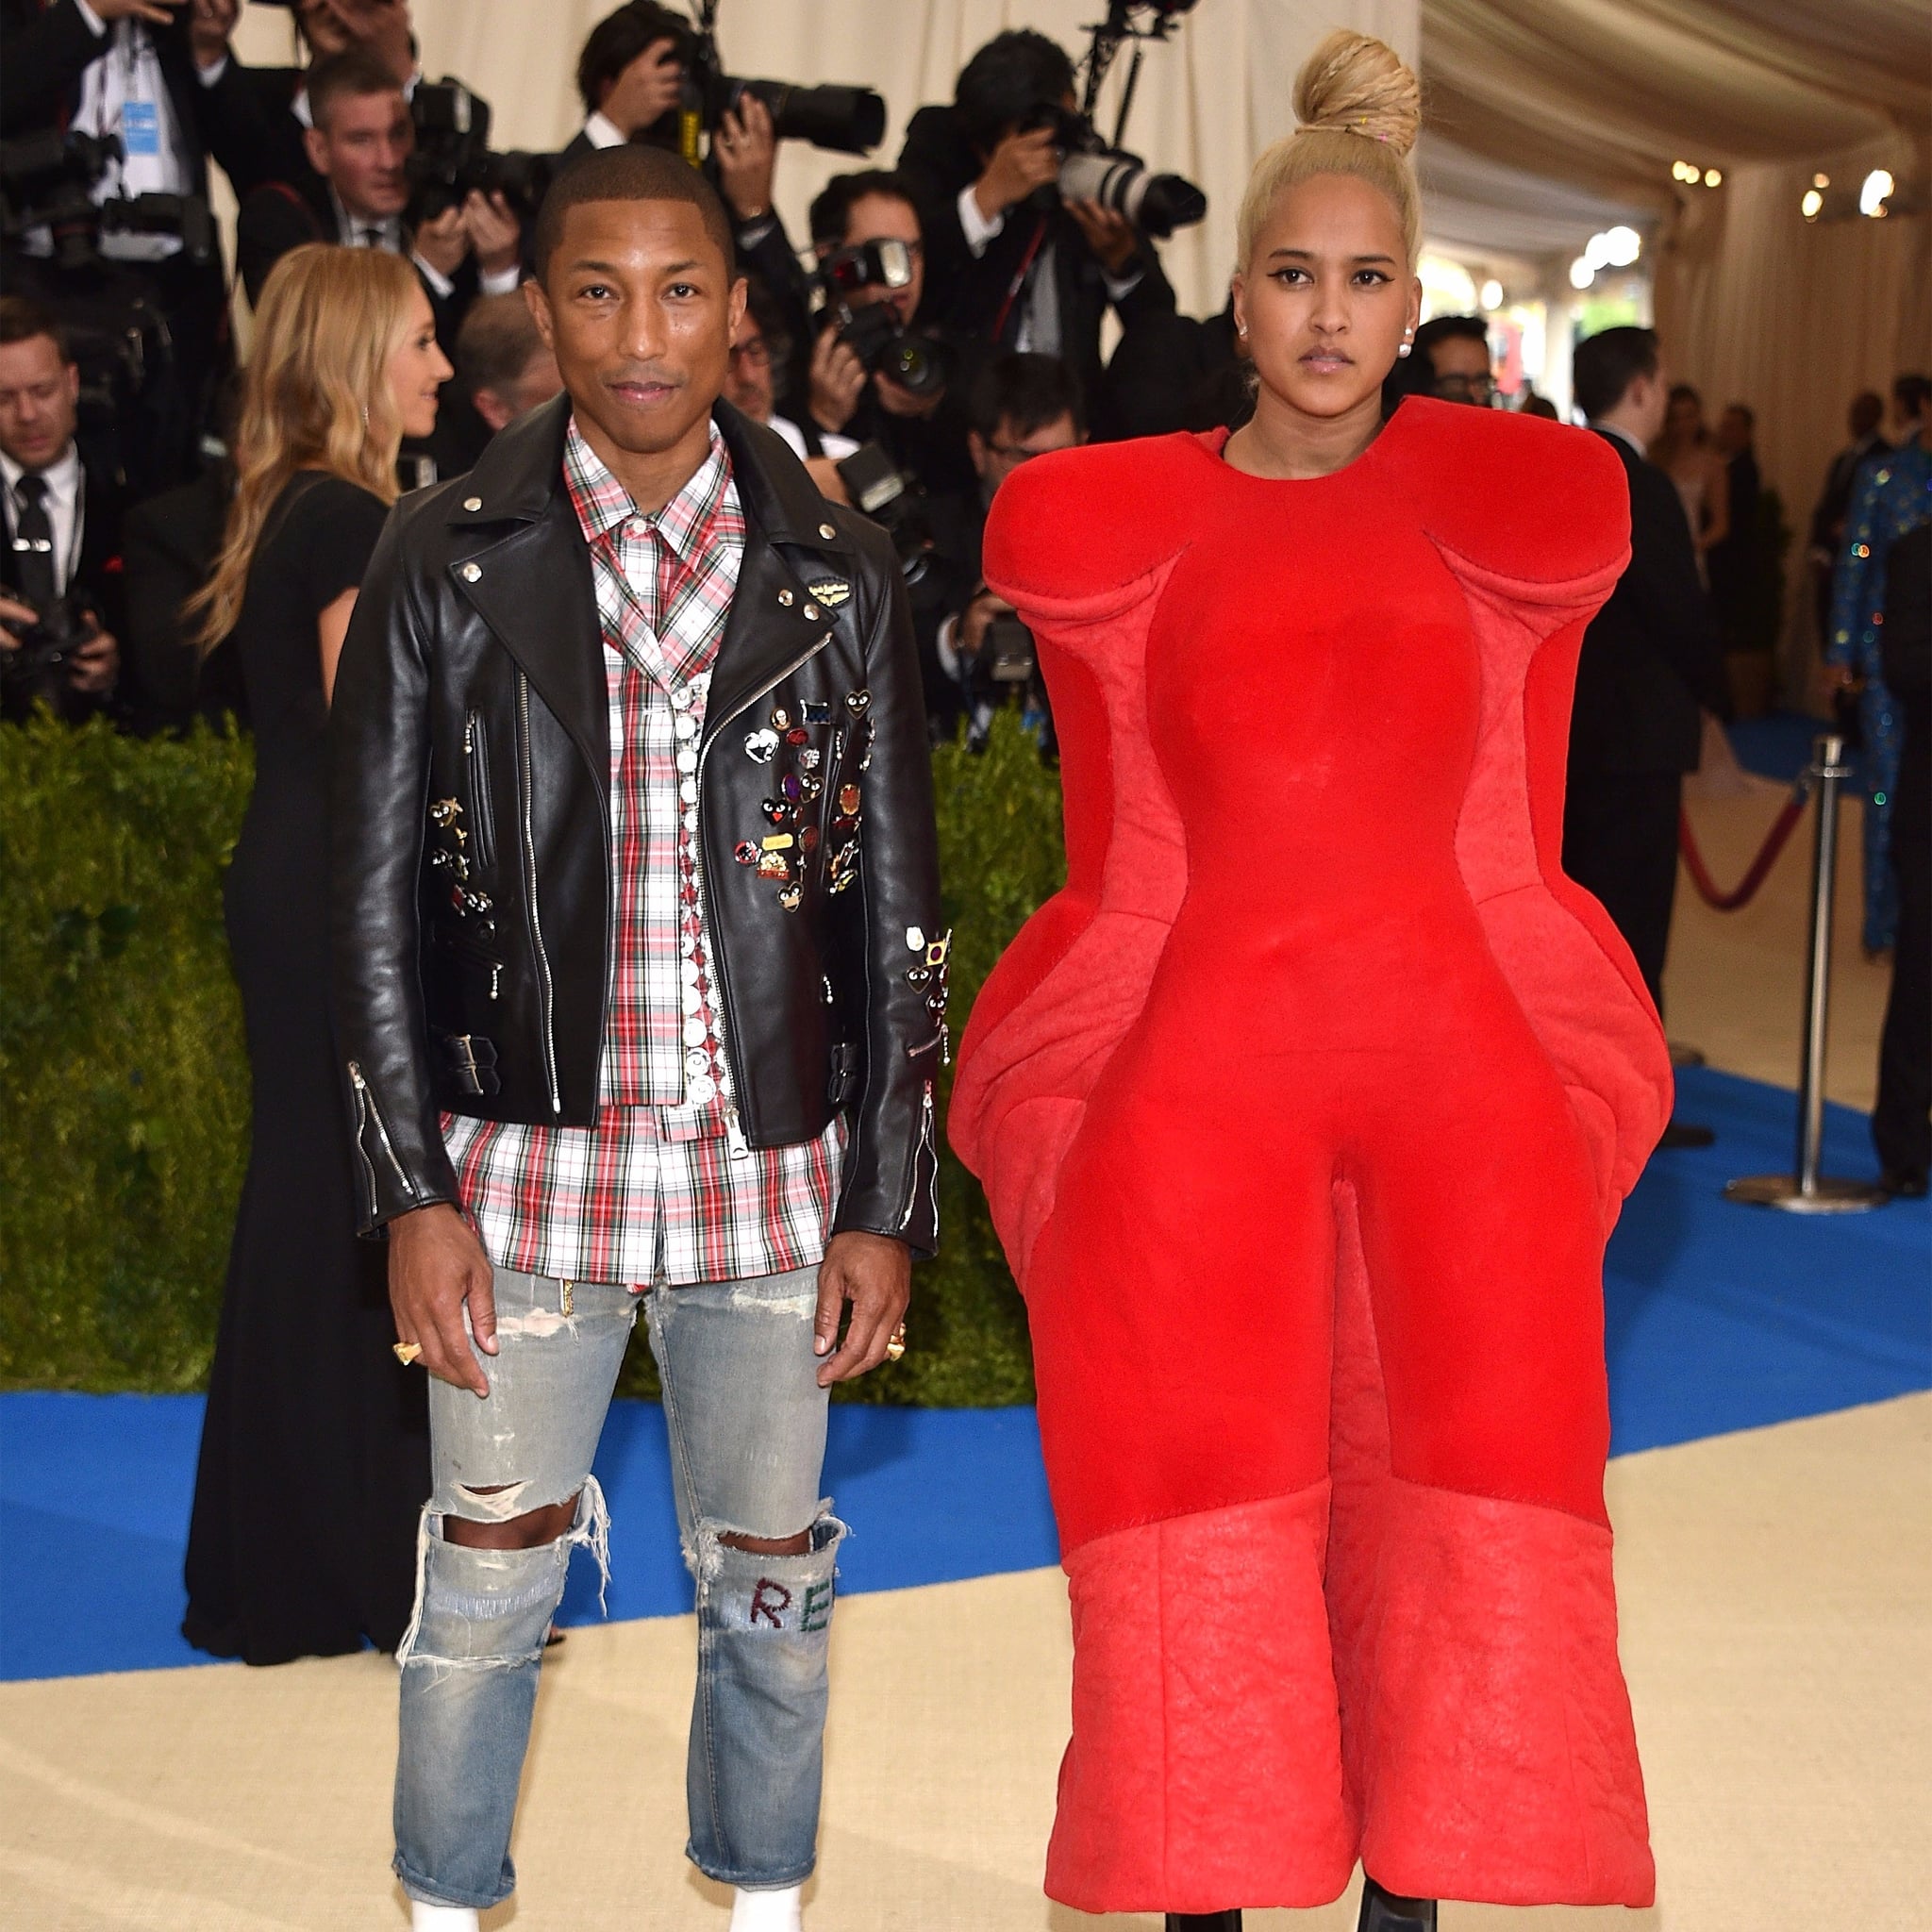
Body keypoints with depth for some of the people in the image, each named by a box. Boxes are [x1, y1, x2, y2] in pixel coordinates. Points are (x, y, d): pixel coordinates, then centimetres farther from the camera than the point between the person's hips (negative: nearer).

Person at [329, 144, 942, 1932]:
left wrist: (887, 1202, 0)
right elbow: (377, 897, 1)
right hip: (528, 1171, -1)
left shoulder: (837, 575, 2)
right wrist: (411, 1188, -4)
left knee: (772, 1583, 12)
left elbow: (898, 913, 4)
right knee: (486, 1583, 7)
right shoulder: (446, 564, 0)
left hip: (770, 1175, 1)